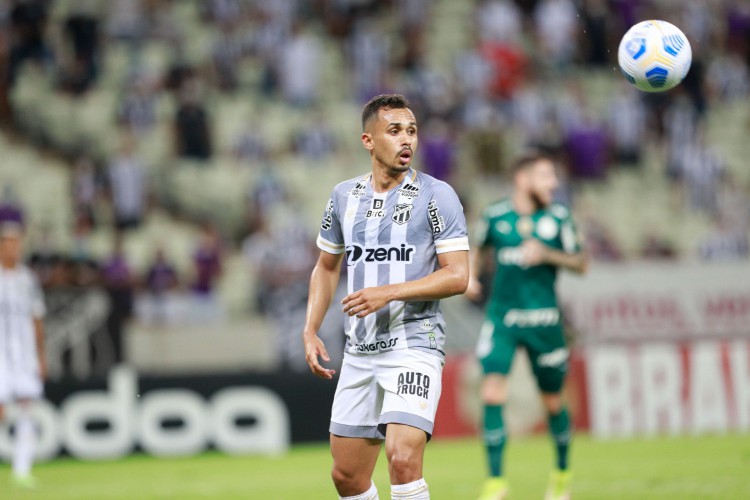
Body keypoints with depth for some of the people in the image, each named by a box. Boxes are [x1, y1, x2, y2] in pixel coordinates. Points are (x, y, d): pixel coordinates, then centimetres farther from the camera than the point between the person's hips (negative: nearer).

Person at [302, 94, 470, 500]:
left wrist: (389, 292, -18)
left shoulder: (437, 196, -4)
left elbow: (457, 276, -10)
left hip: (414, 347, -5)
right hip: (360, 352, 5)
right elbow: (326, 267, 23)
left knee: (403, 457, -23)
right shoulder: (344, 196, 10)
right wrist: (310, 331, 11)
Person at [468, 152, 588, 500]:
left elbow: (581, 263, 3)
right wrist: (472, 276, 4)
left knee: (552, 400, 10)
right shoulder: (495, 216, 0)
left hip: (543, 320, 0)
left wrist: (547, 255, -13)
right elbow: (481, 248, 21)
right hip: (501, 316, 0)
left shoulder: (558, 217, -2)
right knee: (493, 391, -16)